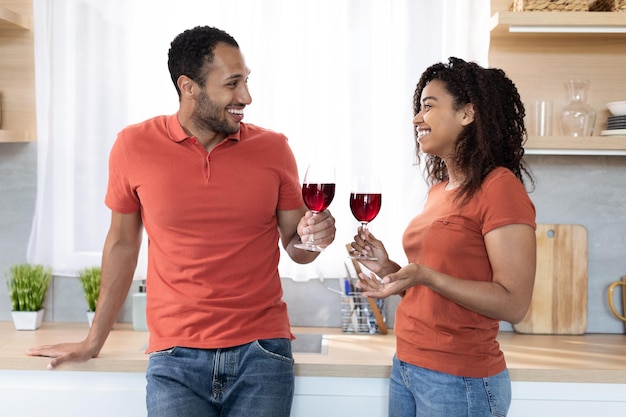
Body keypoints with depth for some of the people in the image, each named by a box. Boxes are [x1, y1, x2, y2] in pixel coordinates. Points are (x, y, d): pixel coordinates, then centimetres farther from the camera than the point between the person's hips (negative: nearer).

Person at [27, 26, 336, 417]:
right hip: (176, 357, 0)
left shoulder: (273, 149, 0)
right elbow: (123, 244, 10)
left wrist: (311, 236, -13)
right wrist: (93, 342, 15)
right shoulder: (135, 146, -2)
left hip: (261, 354, 1)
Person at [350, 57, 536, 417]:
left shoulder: (500, 187, -13)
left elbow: (513, 304, -19)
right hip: (406, 368, 7)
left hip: (459, 381, -7)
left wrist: (422, 275, -25)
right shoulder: (439, 189, 10)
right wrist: (389, 268, 1)